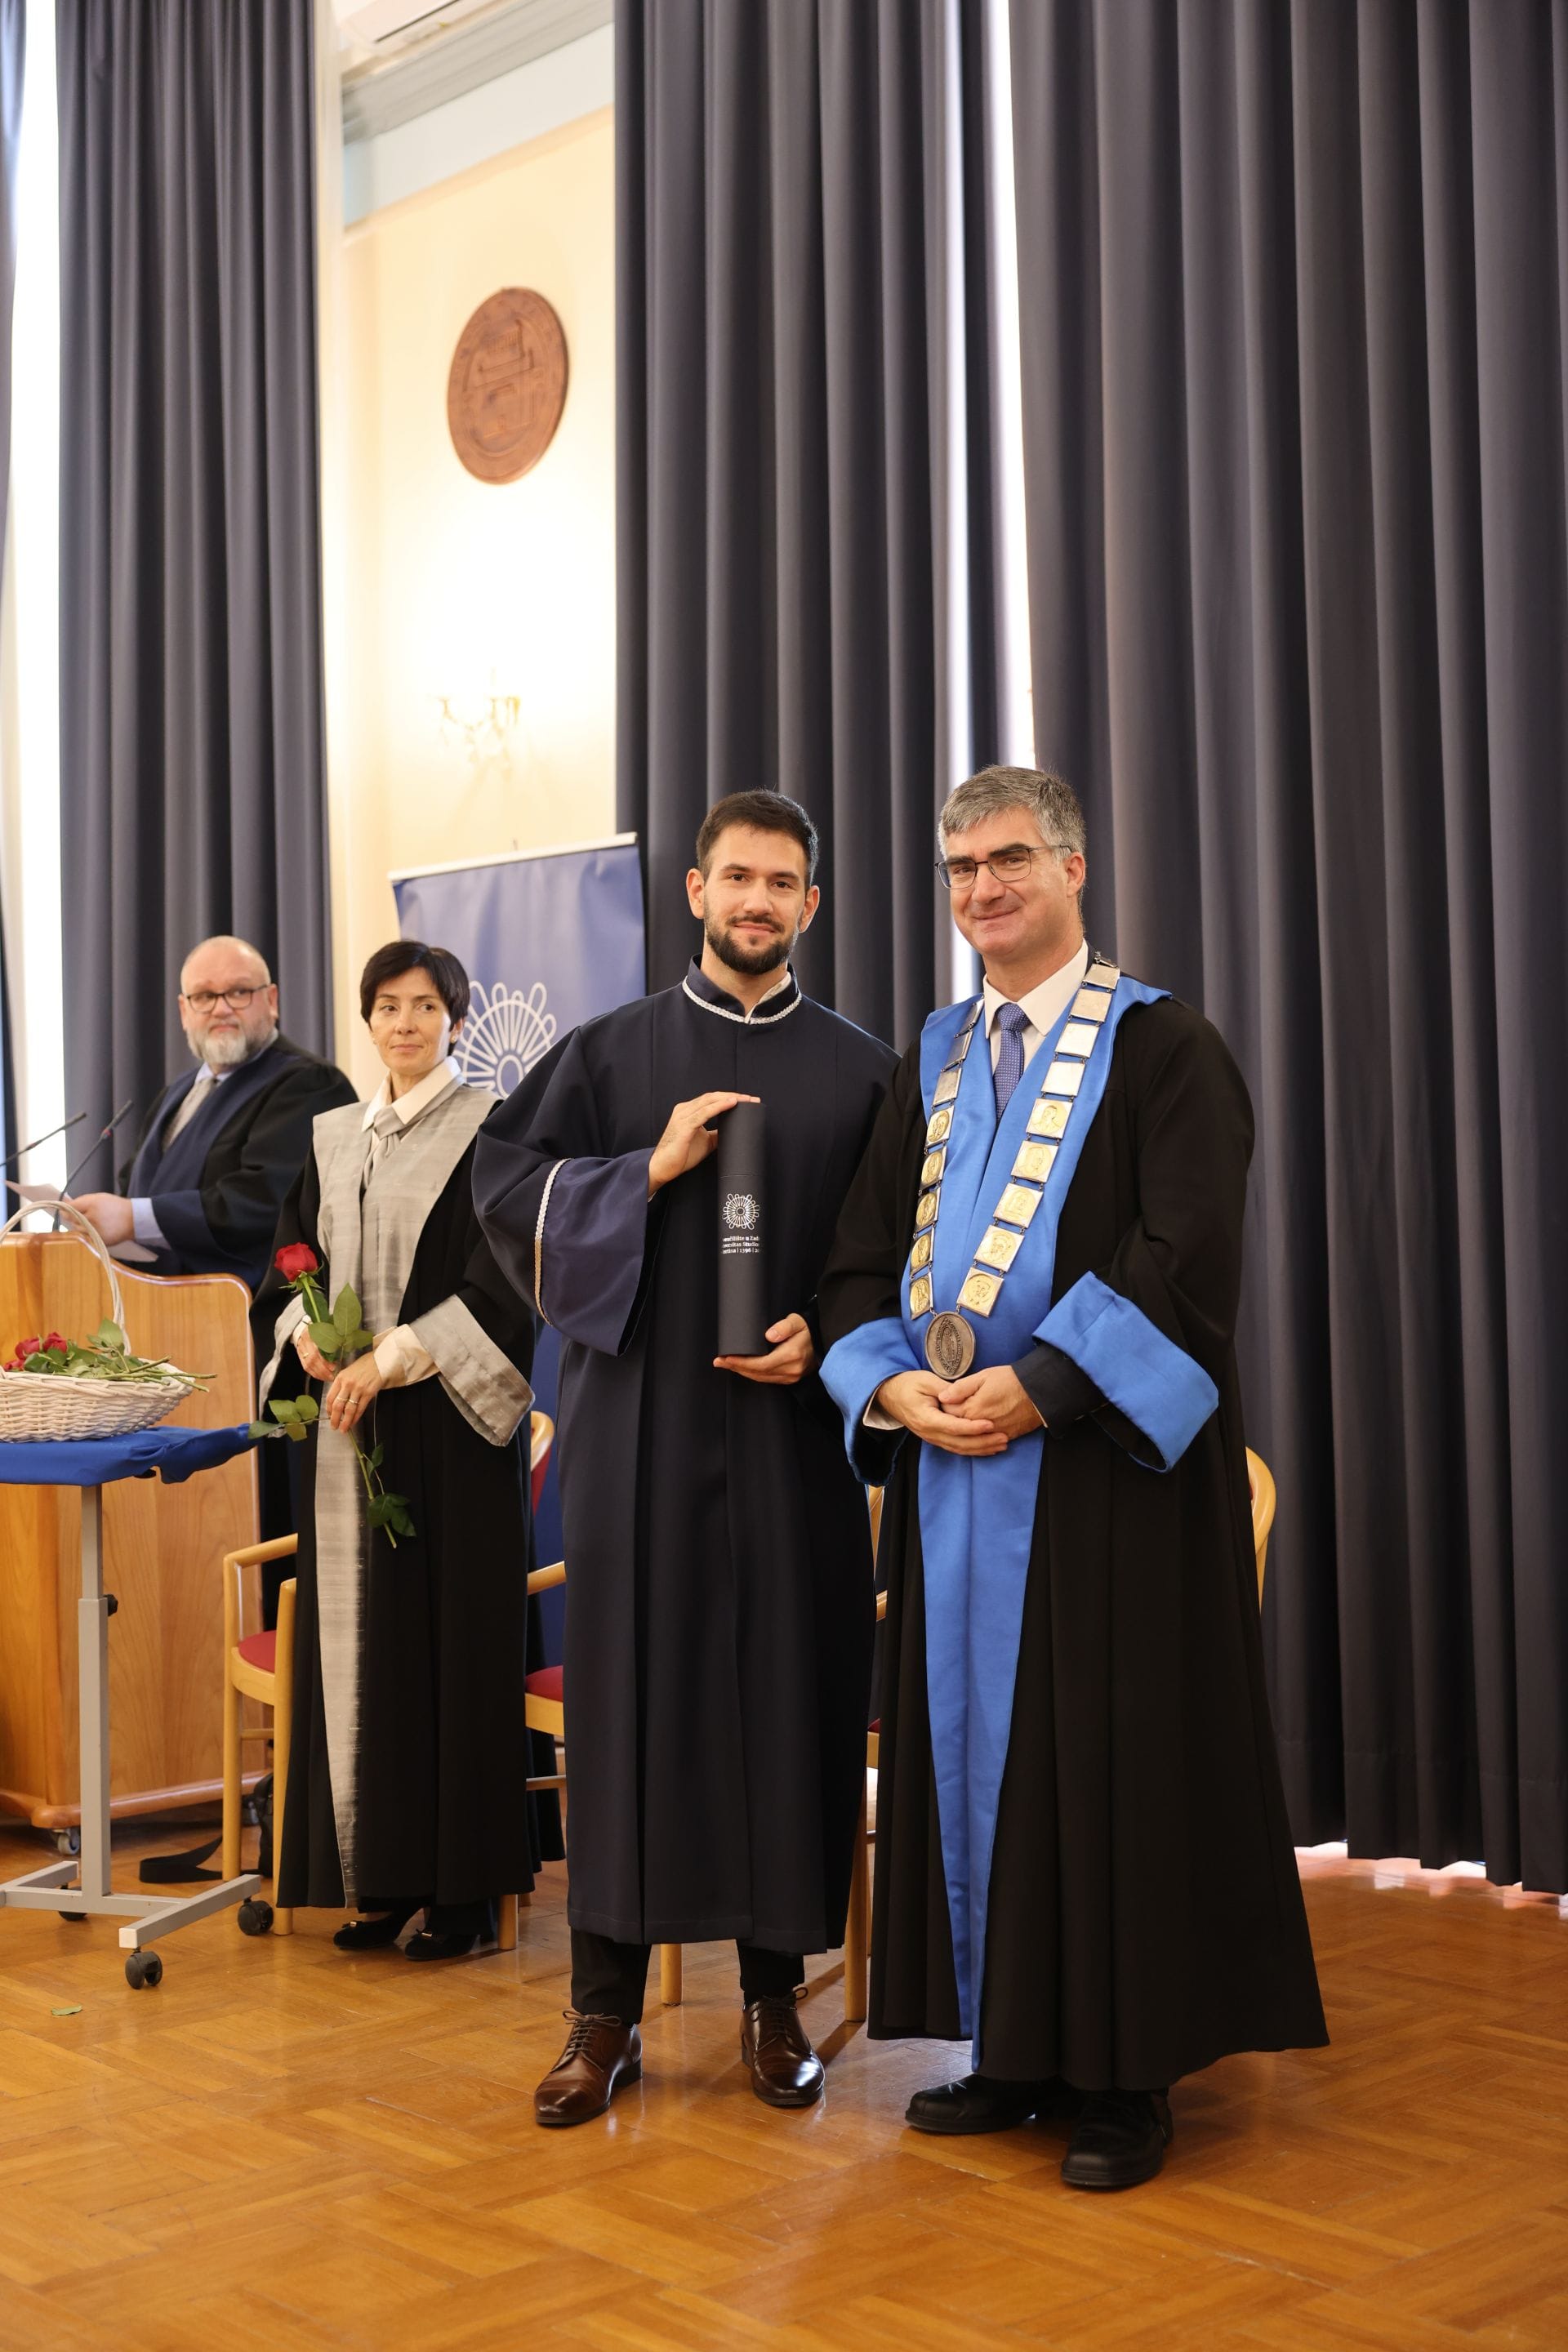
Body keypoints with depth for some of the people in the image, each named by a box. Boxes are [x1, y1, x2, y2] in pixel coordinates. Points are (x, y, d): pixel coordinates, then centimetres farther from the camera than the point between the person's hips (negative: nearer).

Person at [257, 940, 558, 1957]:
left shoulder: (489, 1129, -2)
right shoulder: (336, 1136, 15)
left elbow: (501, 1280, -10)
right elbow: (294, 1255, 16)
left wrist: (391, 1360, -16)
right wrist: (308, 1332, -5)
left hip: (448, 1417, -5)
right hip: (348, 1417, 5)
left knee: (453, 1633, -4)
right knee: (359, 1638, 4)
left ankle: (466, 1883, 3)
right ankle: (384, 1874, 12)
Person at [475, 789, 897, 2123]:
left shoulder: (861, 1071, 9)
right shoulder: (614, 1052, 9)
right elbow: (505, 1186, 1)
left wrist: (826, 1334, -8)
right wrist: (651, 1169, -10)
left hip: (791, 1426, 0)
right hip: (639, 1425, 0)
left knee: (791, 1696, 2)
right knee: (630, 1692, 1)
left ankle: (776, 1996, 16)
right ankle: (607, 2009, 11)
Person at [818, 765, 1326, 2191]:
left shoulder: (1161, 1045, -2)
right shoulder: (933, 1065, 16)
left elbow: (1190, 1253, -13)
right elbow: (864, 1257, 13)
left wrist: (1037, 1384, -19)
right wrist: (892, 1383, -6)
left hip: (1103, 1462, -6)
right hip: (947, 1461, 6)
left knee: (1109, 1754, -1)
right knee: (966, 1739, 8)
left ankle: (1125, 2071, 10)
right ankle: (1010, 2049, 20)